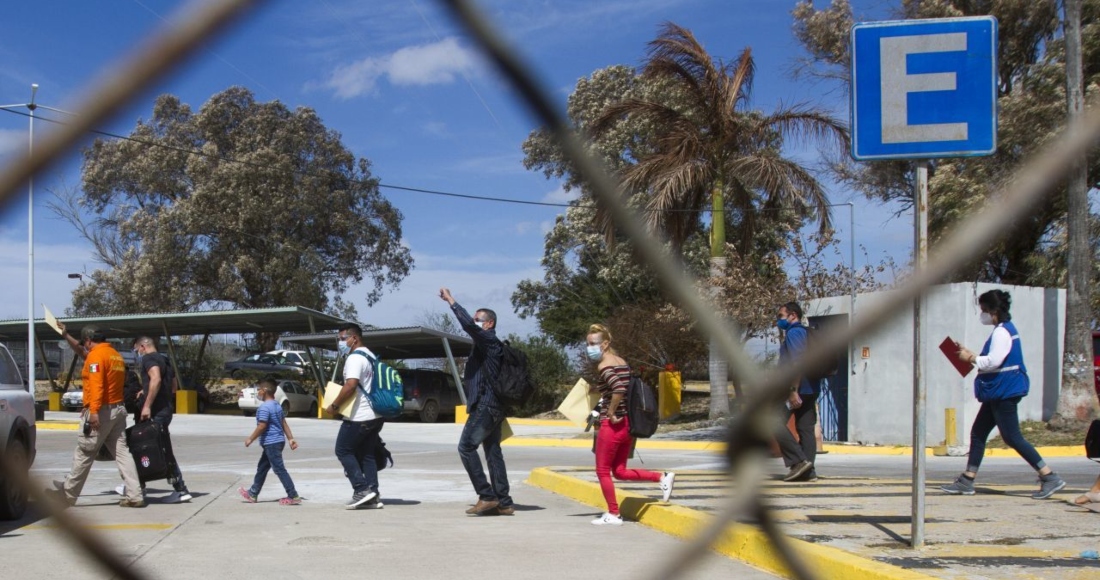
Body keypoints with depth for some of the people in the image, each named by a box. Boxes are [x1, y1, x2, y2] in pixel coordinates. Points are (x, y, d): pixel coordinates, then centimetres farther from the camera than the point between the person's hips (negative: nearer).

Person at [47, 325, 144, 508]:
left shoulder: (96, 355, -11)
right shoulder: (115, 355, 18)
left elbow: (96, 385, -23)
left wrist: (94, 412, -29)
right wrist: (66, 337, 39)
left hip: (101, 411, -8)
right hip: (118, 409, 8)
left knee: (83, 455, 1)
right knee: (122, 452, 3)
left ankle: (66, 495, 11)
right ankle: (135, 495, -5)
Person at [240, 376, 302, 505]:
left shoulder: (264, 407, -17)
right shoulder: (277, 406, 12)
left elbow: (262, 426, -21)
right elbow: (284, 423, 13)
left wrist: (250, 439, -11)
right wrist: (291, 438, 14)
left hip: (271, 443, -10)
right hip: (277, 441, 10)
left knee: (280, 470, -7)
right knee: (262, 468, 18)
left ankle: (294, 496, -7)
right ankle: (252, 494, 28)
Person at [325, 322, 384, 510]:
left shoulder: (354, 358, -14)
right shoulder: (370, 356, 18)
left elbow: (351, 385, -25)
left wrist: (334, 406, -17)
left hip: (359, 417, -9)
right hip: (374, 415, 9)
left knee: (343, 451, 1)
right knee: (366, 454, 11)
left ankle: (362, 489, -7)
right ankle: (373, 496, 7)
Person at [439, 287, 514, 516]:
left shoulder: (489, 340, -9)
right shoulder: (488, 344, 20)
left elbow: (467, 324, -23)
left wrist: (450, 300, -17)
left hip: (485, 405, -10)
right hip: (492, 406, 10)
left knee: (466, 447, -11)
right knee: (493, 453, 9)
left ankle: (487, 496, -11)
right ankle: (503, 502, 9)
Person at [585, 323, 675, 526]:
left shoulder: (604, 366, -15)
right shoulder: (621, 361, 12)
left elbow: (619, 389, -31)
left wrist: (610, 413, -20)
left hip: (612, 424, -9)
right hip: (628, 423, 9)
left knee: (602, 471, 5)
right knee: (619, 471, 15)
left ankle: (613, 515, 10)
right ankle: (663, 477, 8)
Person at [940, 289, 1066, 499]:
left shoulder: (1002, 332, -16)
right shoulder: (1004, 330, 16)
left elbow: (993, 361, -25)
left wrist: (971, 358, -11)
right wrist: (971, 355, 12)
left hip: (1005, 391, -11)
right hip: (999, 392, 11)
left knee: (1012, 437, -8)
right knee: (978, 433, 11)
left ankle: (1050, 478, -5)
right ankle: (966, 481, 14)